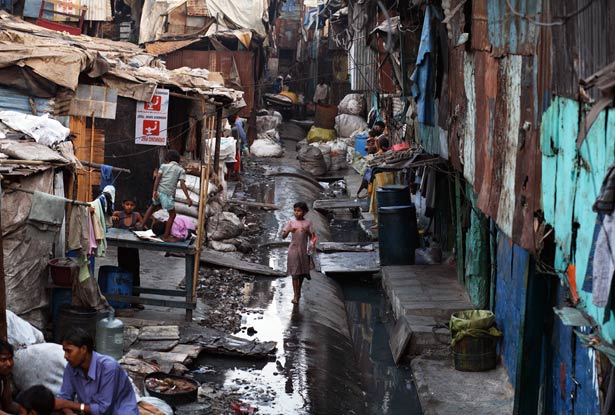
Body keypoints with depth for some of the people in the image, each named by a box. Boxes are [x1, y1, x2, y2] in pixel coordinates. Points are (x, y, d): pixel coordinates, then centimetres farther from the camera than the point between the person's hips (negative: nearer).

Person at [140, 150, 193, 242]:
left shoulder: (164, 166, 13)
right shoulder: (181, 170, 8)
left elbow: (158, 177, -2)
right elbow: (182, 184, -6)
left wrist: (154, 191, -8)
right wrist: (188, 198, -10)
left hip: (158, 191, 4)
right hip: (168, 193, -4)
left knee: (153, 206, 32)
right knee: (172, 215, 11)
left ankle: (142, 225, 35)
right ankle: (166, 236, 10)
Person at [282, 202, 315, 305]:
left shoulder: (308, 223, 0)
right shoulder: (292, 222, 0)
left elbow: (312, 237, -1)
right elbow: (283, 236, -3)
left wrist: (307, 232, -21)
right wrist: (289, 230, -23)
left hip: (304, 250, 1)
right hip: (293, 250, -1)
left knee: (302, 273, 13)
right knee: (295, 273, -6)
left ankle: (299, 291, 32)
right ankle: (296, 296, -7)